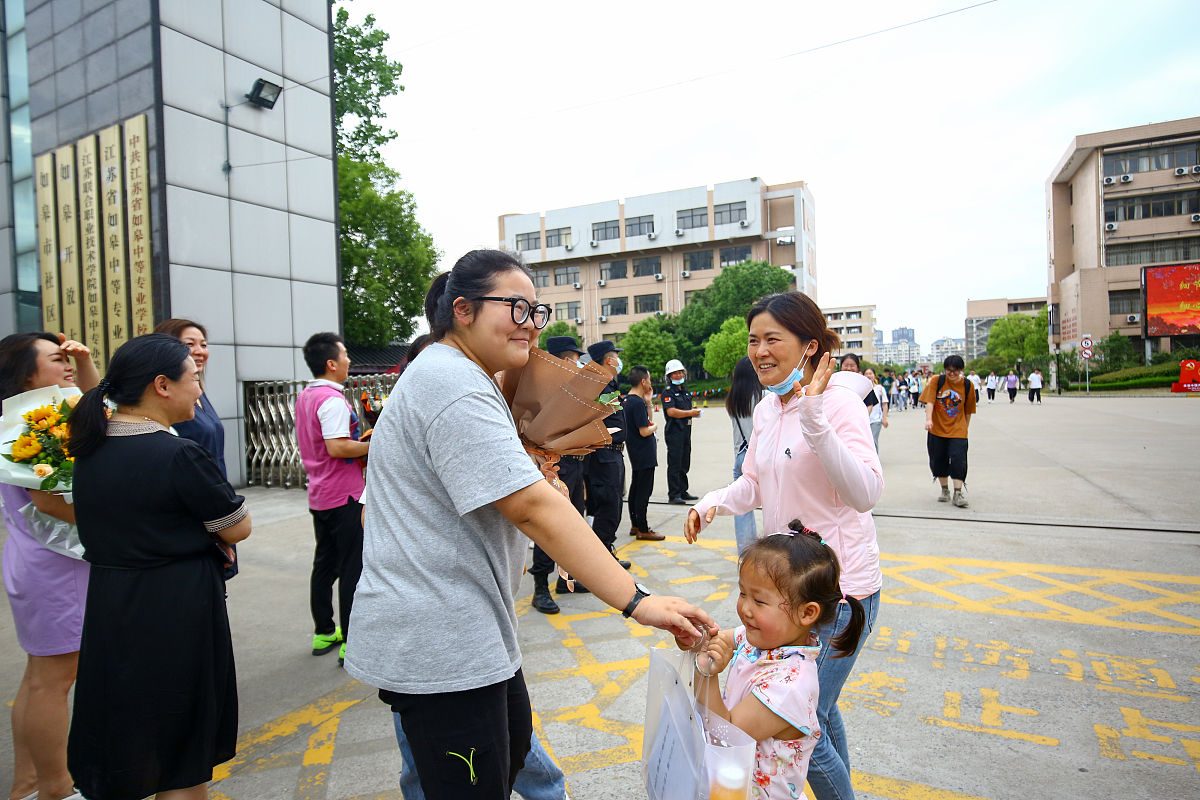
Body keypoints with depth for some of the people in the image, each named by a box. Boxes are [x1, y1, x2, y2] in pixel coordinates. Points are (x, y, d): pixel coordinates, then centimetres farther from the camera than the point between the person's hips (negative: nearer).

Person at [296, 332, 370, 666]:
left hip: (319, 495, 10)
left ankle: (324, 632, 27)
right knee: (352, 569, -3)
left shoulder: (304, 397, 12)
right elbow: (337, 447, -27)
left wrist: (358, 441, 15)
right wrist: (372, 446, -14)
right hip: (344, 496, -10)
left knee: (324, 564, 16)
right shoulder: (332, 399, -19)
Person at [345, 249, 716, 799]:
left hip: (468, 627, 11)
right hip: (435, 644, -11)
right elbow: (533, 508, -30)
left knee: (512, 738, 25)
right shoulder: (454, 385, -22)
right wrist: (636, 601, -30)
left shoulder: (458, 378, 15)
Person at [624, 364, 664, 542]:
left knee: (635, 489, 16)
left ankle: (635, 525, 25)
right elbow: (644, 431, -22)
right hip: (644, 455, -10)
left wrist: (648, 402, 9)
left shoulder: (628, 399, 11)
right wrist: (655, 427, -2)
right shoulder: (638, 402, -20)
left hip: (636, 454, 10)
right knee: (644, 491, -4)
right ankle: (643, 530, 2)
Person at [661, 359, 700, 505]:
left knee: (684, 464, 13)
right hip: (674, 431, -8)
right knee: (674, 465, -7)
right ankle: (673, 495, -4)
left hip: (686, 430, 8)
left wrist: (694, 413, 6)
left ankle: (683, 492, 22)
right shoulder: (668, 391, -8)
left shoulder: (686, 391, 18)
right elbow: (671, 412, -18)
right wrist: (690, 413, -13)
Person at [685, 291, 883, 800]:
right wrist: (714, 503, -7)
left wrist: (814, 419, -39)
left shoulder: (838, 401, -19)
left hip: (839, 590, -8)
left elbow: (866, 493, -30)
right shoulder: (766, 410, 3)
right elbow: (755, 484, 12)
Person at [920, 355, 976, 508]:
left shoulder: (967, 386, -1)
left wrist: (965, 427, 14)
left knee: (958, 459, -11)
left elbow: (968, 411, 9)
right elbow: (930, 401, -14)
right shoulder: (936, 381, -4)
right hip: (937, 430, 1)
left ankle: (958, 494, -1)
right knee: (939, 460, 7)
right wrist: (928, 419, -29)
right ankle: (945, 490, 25)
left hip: (957, 431, 0)